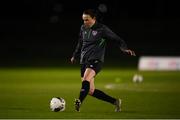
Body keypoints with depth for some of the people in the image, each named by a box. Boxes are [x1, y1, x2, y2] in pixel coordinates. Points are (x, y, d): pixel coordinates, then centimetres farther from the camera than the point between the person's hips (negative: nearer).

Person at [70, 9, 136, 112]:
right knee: (91, 91, 4)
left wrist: (125, 48, -17)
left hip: (96, 60, -7)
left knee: (86, 80, -35)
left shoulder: (102, 29, -5)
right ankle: (115, 101, 18)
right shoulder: (83, 28, 12)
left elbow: (117, 39, -2)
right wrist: (75, 56, 32)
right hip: (84, 61, 7)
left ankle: (79, 102, -48)